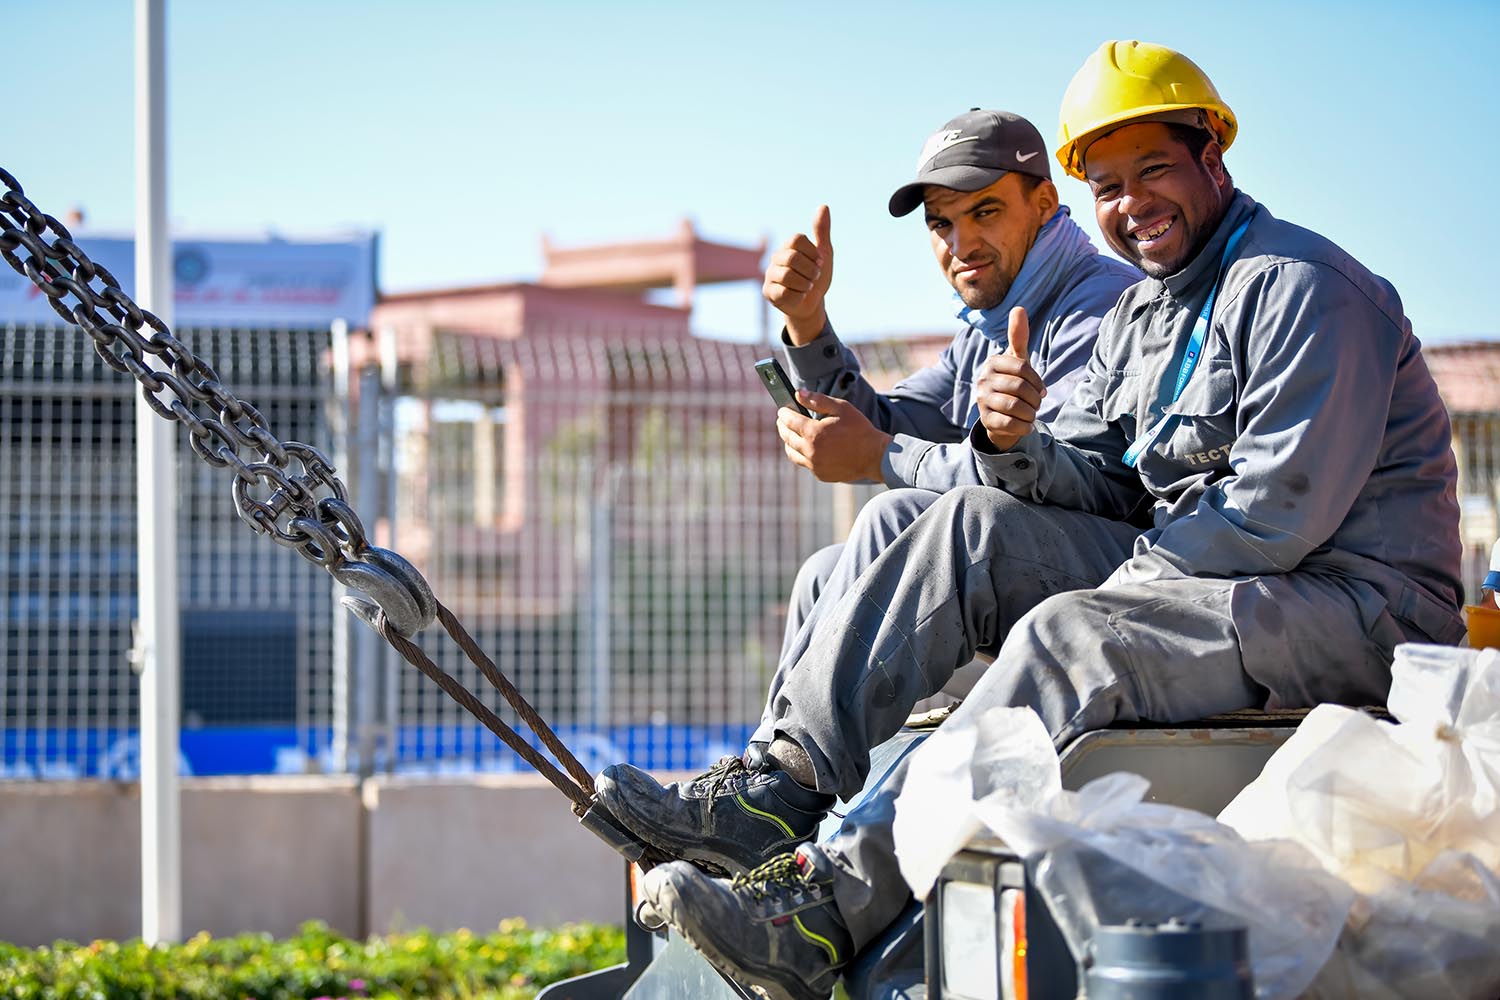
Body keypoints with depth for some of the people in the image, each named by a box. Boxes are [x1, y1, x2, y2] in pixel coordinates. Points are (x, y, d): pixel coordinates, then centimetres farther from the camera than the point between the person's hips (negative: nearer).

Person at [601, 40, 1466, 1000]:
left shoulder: (1301, 286, -11)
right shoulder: (1139, 315, 18)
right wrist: (1017, 442, -10)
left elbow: (1279, 514, -19)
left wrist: (1129, 574, -12)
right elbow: (1091, 482, 12)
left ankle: (831, 905, -41)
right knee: (974, 525, -4)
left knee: (1068, 636, -32)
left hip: (1359, 600, -9)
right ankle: (781, 784, -15)